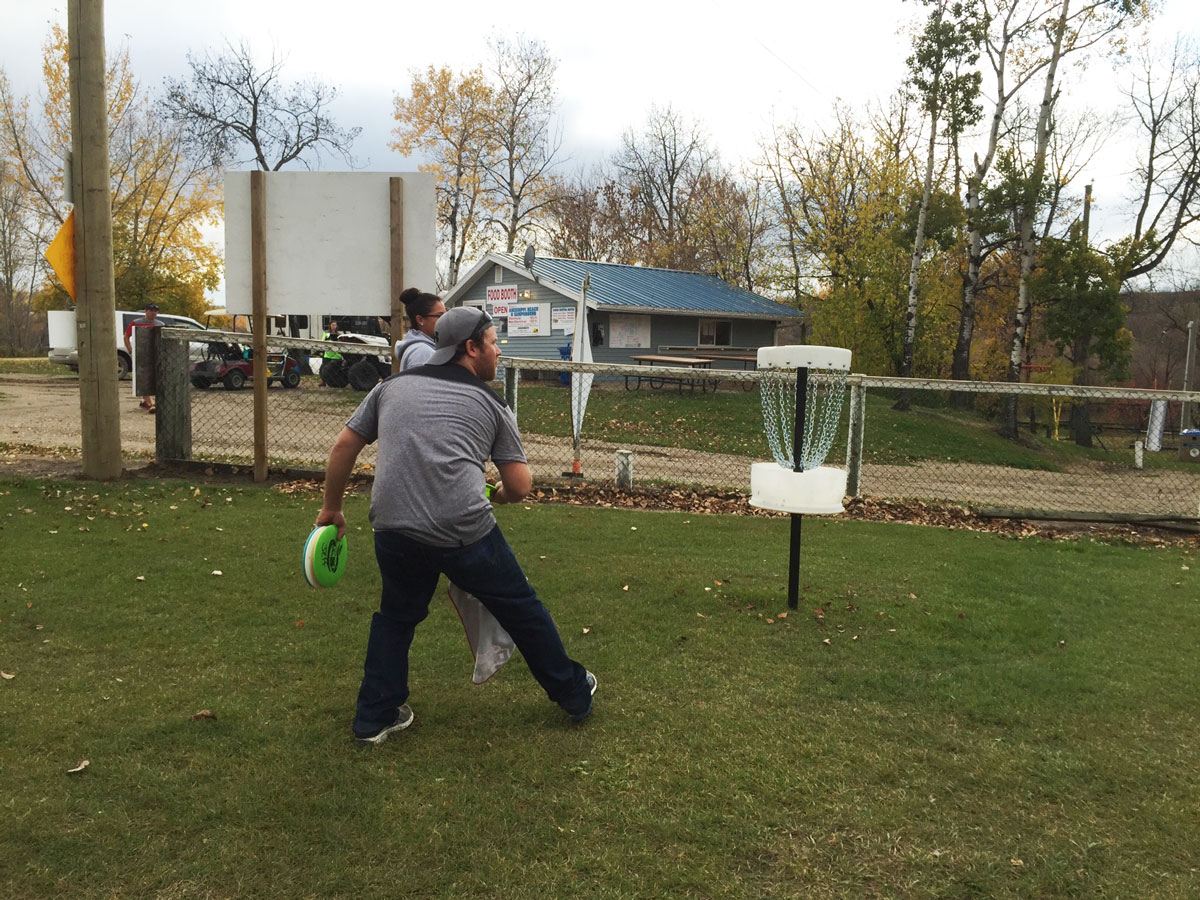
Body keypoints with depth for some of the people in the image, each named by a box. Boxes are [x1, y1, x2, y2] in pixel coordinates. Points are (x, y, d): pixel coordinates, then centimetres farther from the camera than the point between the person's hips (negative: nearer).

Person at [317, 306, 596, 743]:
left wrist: (331, 507, 30)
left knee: (396, 617, 28)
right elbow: (520, 486, 7)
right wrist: (499, 494, 30)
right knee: (522, 609, 17)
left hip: (393, 530, 3)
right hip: (465, 532, -2)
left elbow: (343, 448, 18)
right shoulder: (490, 403, 10)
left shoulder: (391, 386, 18)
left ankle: (375, 717, 32)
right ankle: (573, 694, 33)